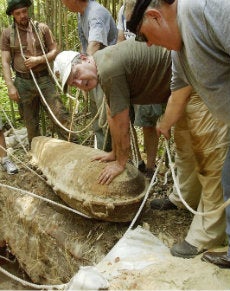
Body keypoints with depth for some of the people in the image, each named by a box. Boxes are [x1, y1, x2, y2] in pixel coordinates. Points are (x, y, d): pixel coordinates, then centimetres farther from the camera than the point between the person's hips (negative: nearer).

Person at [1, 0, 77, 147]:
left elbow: (55, 51, 5)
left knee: (61, 116, -4)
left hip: (44, 79, 0)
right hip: (23, 83, 0)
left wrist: (39, 60, -12)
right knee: (31, 123, 10)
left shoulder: (42, 28, 4)